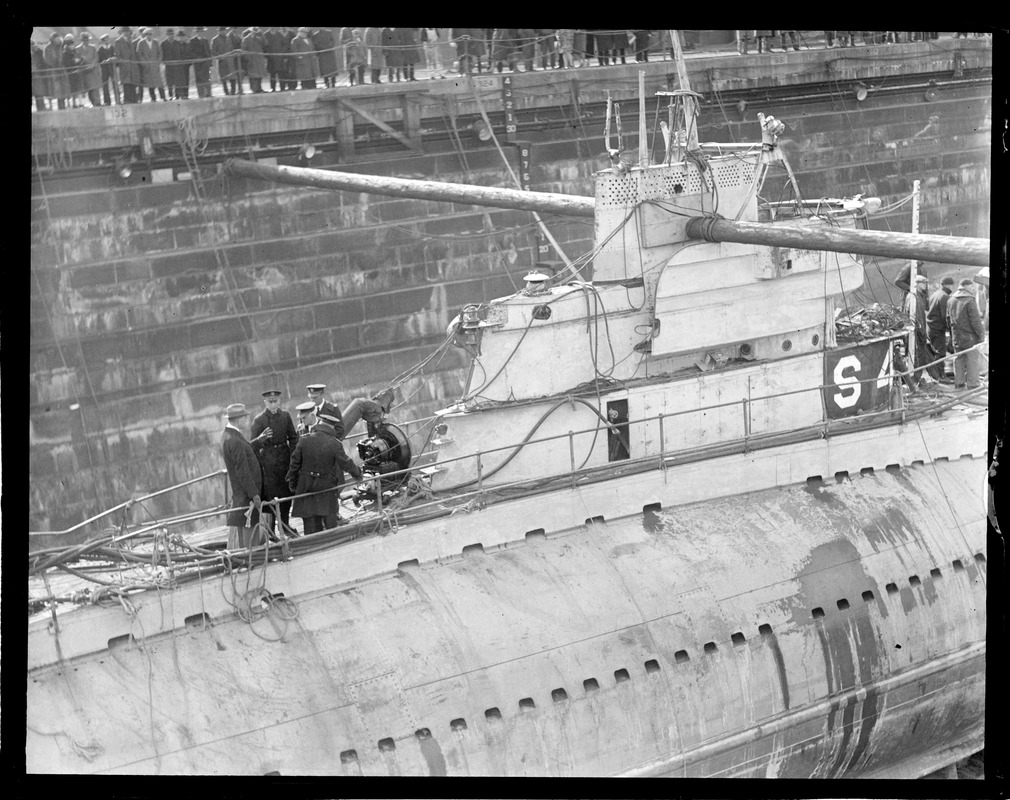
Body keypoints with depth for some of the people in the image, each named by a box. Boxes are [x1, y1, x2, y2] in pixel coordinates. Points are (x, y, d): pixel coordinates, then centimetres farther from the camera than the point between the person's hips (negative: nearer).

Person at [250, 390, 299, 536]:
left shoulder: (285, 416, 5)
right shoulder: (259, 419, -8)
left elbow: (293, 438, 11)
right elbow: (253, 444, -10)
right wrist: (261, 438, -31)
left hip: (285, 457, 5)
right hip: (268, 459, -5)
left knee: (287, 492, 10)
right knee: (271, 494, -7)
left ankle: (284, 525, 25)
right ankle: (270, 531, -3)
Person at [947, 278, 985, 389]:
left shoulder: (951, 300, 7)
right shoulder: (969, 301, -17)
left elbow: (948, 318, 15)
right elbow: (975, 320, -17)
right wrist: (981, 334, -7)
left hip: (956, 335, 7)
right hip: (970, 336, -7)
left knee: (958, 359, 13)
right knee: (972, 359, 1)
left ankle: (959, 383, 18)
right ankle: (973, 384, 4)